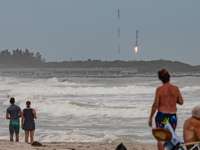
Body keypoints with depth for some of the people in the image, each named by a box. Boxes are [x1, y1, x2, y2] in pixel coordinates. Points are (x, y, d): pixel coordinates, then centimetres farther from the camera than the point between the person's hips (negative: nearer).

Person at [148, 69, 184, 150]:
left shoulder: (159, 89, -10)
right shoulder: (175, 88, -1)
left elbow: (155, 105, -11)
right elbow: (181, 102, 6)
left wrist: (150, 117, -3)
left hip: (162, 115, -3)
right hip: (173, 115, 3)